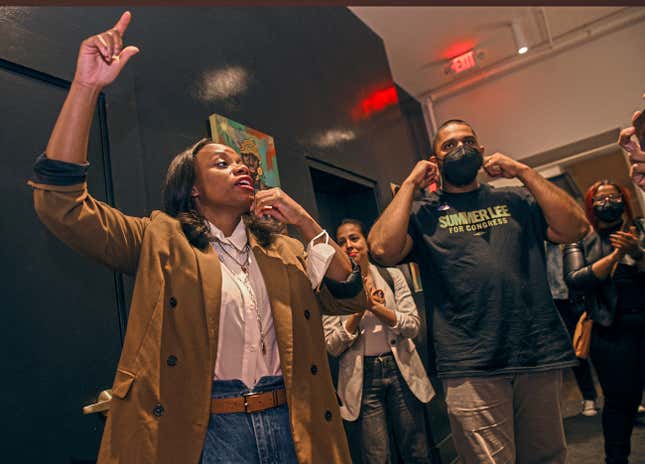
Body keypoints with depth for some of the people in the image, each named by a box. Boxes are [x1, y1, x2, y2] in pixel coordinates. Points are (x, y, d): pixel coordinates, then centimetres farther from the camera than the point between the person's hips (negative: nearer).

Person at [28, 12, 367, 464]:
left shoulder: (284, 250, 9)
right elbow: (62, 204, -12)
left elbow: (350, 297, 2)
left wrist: (304, 221, -4)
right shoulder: (161, 241, -2)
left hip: (290, 426, 4)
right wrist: (86, 87, -21)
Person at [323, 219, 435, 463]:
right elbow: (332, 347, -5)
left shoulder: (391, 275, 3)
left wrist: (376, 307, -16)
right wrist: (359, 311, -17)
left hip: (400, 370, 2)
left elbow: (413, 326, -3)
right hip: (363, 377, -1)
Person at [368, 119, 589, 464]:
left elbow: (574, 228, 1)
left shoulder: (515, 199, 15)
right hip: (472, 368, -3)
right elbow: (383, 250, -13)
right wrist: (410, 184, -4)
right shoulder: (422, 212, 6)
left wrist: (524, 172, 1)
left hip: (540, 356, 4)